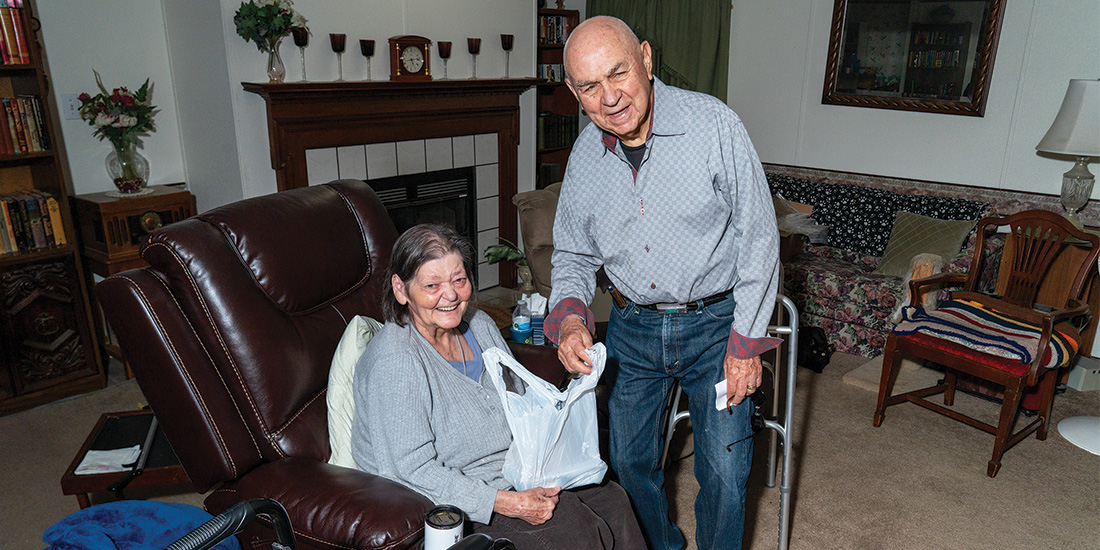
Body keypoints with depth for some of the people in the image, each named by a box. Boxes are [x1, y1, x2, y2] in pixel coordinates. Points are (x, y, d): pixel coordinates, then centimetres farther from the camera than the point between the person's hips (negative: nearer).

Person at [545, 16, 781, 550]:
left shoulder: (713, 124, -17)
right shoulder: (584, 157, -5)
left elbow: (758, 237, -12)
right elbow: (572, 255, 6)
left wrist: (746, 343, -12)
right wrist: (570, 318, -14)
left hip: (715, 323, -3)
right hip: (631, 327, 4)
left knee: (723, 470, 1)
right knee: (630, 460, 15)